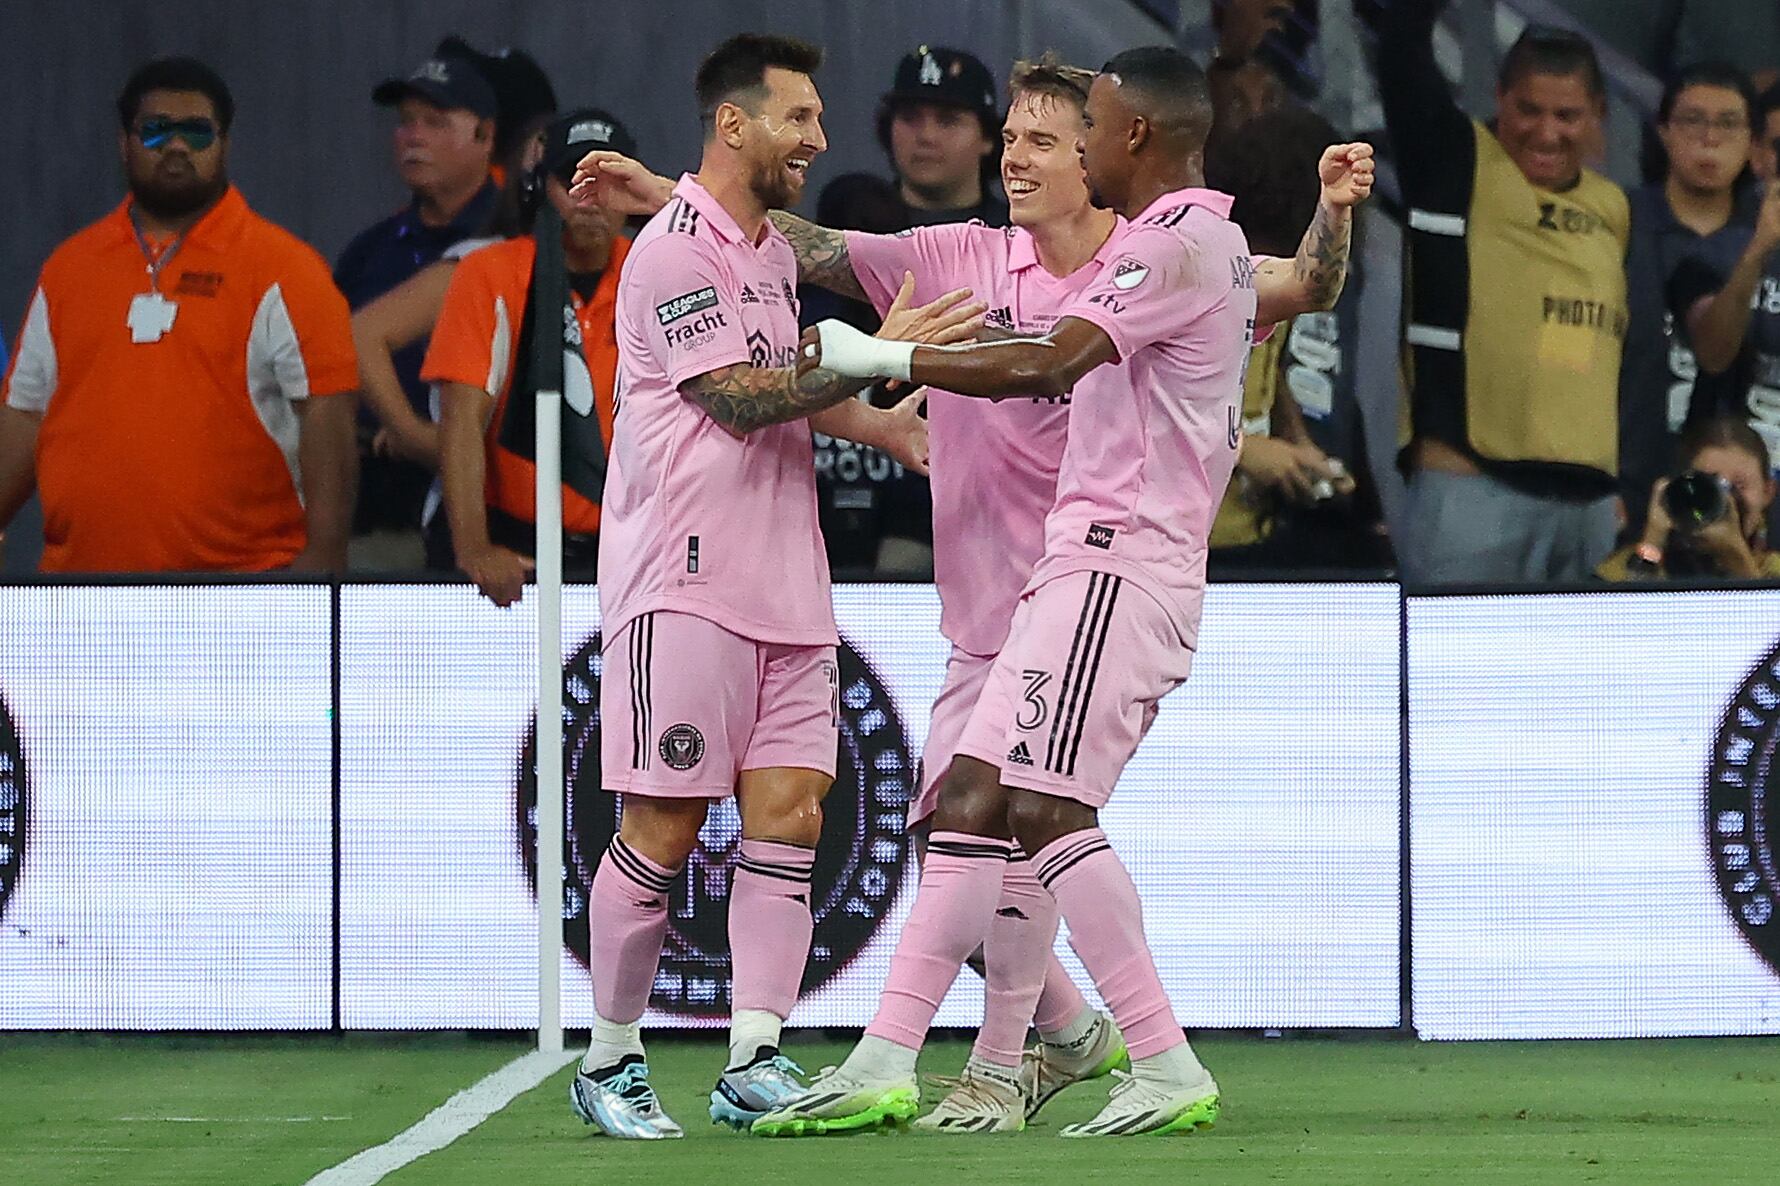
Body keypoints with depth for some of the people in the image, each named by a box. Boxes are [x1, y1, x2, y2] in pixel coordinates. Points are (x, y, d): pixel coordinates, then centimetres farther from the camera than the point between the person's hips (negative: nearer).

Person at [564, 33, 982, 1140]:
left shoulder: (772, 251, 16)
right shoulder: (675, 251, -12)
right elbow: (740, 399, -19)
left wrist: (884, 424, 25)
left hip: (786, 583, 8)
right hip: (685, 581, -8)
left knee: (790, 811, -1)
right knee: (665, 827, -5)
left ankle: (755, 1062, -1)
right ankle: (611, 1061, 7)